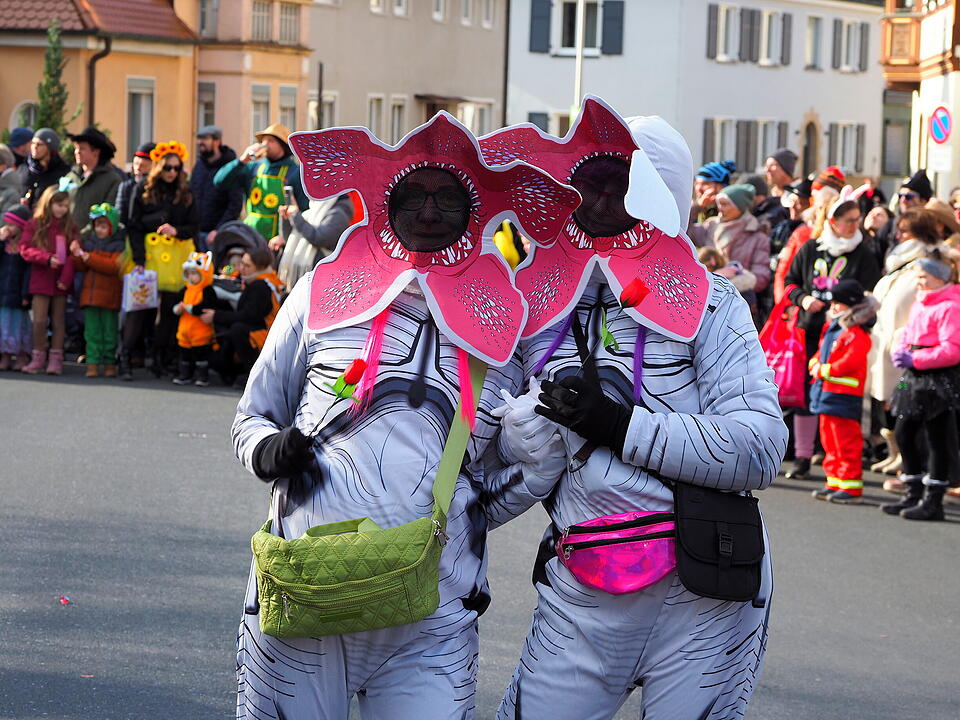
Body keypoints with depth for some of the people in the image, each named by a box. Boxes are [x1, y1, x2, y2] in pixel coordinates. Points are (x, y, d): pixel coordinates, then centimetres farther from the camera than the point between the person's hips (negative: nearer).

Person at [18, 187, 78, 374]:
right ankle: (38, 357, 7)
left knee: (59, 320, 4)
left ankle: (56, 359, 8)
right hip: (41, 279, -2)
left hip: (61, 281, 2)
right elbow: (25, 249, -7)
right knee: (39, 320, -5)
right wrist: (47, 258, -19)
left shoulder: (70, 228, 6)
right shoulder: (34, 224, 2)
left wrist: (66, 278, -13)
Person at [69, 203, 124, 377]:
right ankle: (92, 363, 2)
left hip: (110, 295, -4)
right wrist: (77, 255, -9)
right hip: (90, 293, 4)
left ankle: (109, 363, 11)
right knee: (92, 330, 2)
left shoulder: (119, 244, -4)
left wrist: (88, 258, -17)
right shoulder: (87, 240, 11)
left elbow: (114, 266, -18)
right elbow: (81, 267, 13)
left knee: (109, 330, 2)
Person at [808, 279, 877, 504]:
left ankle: (852, 487, -3)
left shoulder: (857, 335, -14)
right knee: (829, 442, 15)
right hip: (825, 394, 10)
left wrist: (824, 370, -16)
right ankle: (834, 482, 23)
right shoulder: (831, 329, 16)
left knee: (846, 443, -7)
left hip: (844, 395, -10)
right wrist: (815, 364, 3)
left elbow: (850, 363, -22)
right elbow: (822, 353, 25)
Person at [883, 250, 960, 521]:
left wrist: (915, 359, -22)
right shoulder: (919, 304, 13)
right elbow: (908, 333, 23)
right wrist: (900, 351, 1)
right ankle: (913, 495, 24)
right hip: (916, 380, 10)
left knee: (938, 440, -1)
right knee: (903, 433, 13)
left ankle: (933, 501, 5)